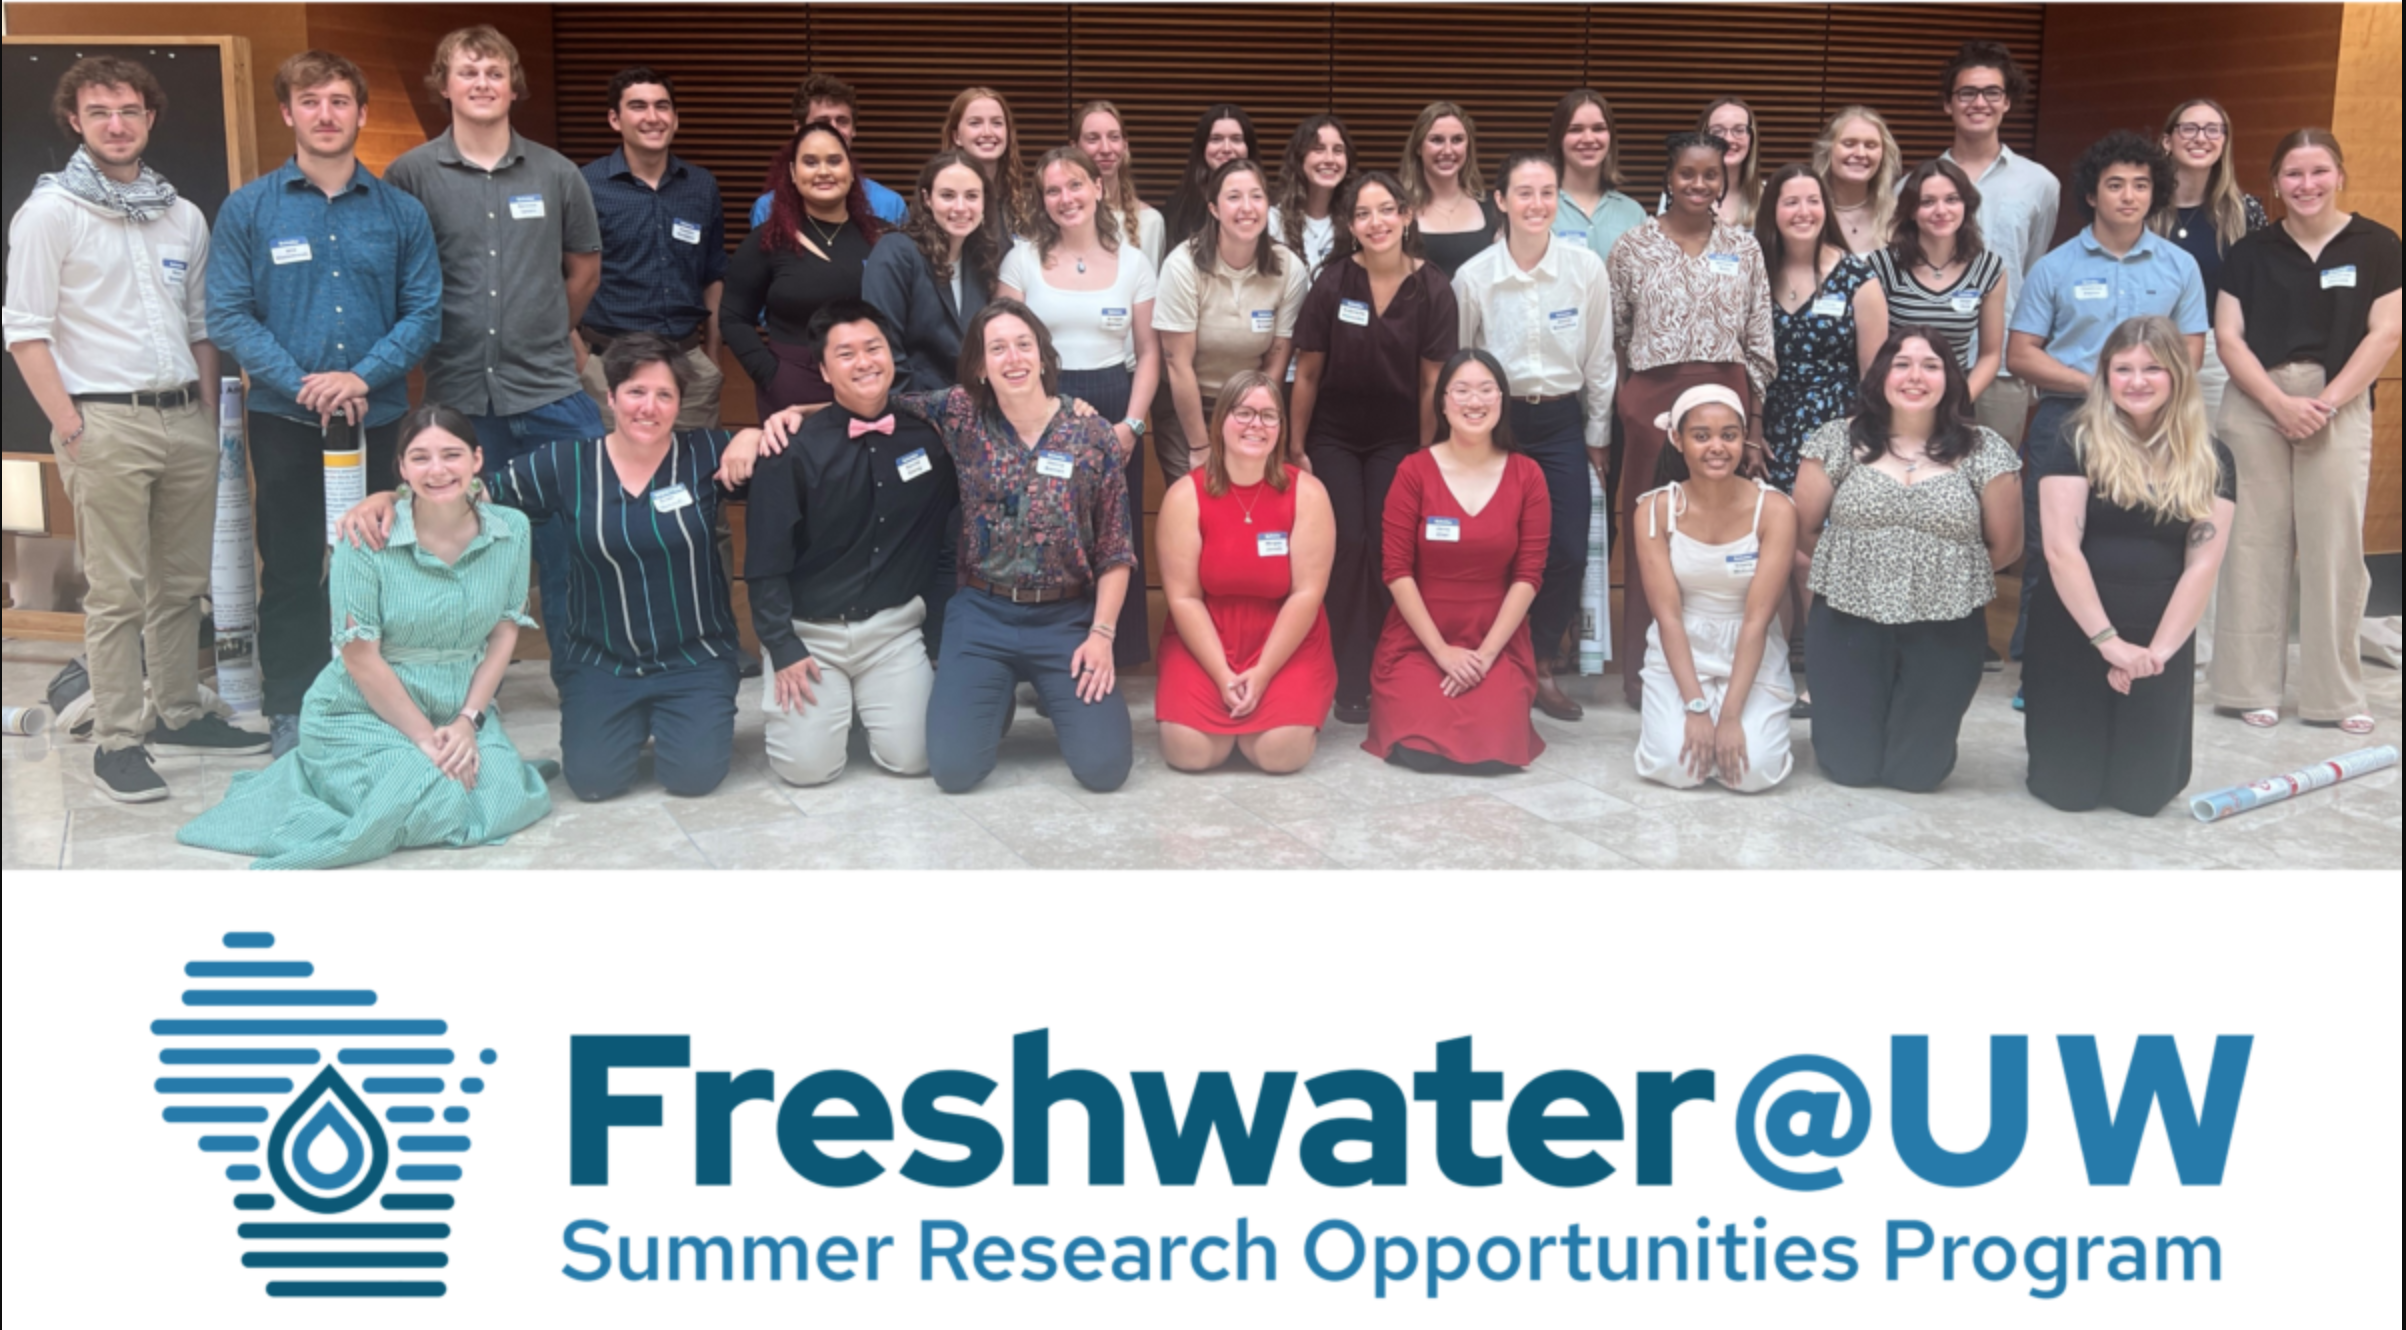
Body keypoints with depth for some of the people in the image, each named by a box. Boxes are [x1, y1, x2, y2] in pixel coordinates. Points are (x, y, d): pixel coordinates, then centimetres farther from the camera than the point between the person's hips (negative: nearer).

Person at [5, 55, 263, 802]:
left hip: (185, 418, 5)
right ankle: (117, 743, 1)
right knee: (117, 592, -4)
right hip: (106, 423, -5)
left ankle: (177, 715, 23)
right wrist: (69, 427, -13)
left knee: (181, 584, 11)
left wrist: (209, 416, 11)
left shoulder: (184, 216, 14)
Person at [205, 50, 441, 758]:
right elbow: (228, 315, -5)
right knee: (291, 569, 6)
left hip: (377, 418, 1)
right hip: (284, 420, -1)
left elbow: (425, 312, -2)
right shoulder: (248, 209, 0)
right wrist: (301, 383, -16)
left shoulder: (401, 212, 3)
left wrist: (363, 376, -16)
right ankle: (289, 710, 17)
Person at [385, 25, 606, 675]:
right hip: (457, 394, -1)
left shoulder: (557, 174, 5)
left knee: (571, 538, 1)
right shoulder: (409, 175, 0)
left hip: (550, 389, 1)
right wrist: (430, 337, 6)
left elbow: (584, 266, 17)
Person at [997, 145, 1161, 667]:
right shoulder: (1022, 259, 4)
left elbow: (1148, 351, 7)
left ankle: (1112, 659, 15)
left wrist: (1132, 423, -5)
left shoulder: (1132, 263, 6)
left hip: (1112, 415, 1)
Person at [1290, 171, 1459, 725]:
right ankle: (1350, 681, 2)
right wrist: (1296, 448, -2)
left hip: (1397, 438, 0)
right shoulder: (1332, 282, -11)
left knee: (1387, 549, -7)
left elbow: (1431, 381, -5)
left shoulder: (1432, 289, -10)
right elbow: (1307, 372, -4)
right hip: (1333, 436, 0)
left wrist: (1425, 455, -4)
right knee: (1348, 544, -8)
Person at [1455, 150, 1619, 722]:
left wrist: (1597, 433, 8)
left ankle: (1541, 667, 16)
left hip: (1561, 422, 1)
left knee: (1568, 554, -4)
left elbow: (1599, 359, 4)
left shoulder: (1586, 269, -5)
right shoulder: (1473, 276, -6)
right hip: (1496, 421, -1)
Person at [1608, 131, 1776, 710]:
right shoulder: (1634, 246, 3)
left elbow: (1760, 339, 8)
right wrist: (1621, 399, 1)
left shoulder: (1743, 247, 8)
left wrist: (1755, 413, 5)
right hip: (1654, 398, -2)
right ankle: (1646, 671, 7)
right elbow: (1612, 335, 5)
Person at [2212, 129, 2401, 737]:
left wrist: (2327, 402, -12)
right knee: (2255, 545, 2)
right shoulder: (2250, 252, 6)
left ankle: (2337, 693, 8)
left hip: (2340, 407, -1)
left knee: (2335, 548, -1)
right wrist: (2281, 403, -11)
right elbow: (2228, 336, 0)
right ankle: (2252, 687, 9)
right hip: (2255, 407, 1)